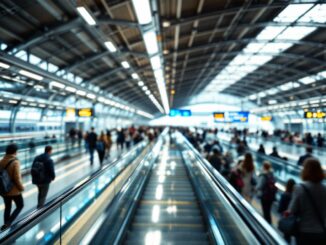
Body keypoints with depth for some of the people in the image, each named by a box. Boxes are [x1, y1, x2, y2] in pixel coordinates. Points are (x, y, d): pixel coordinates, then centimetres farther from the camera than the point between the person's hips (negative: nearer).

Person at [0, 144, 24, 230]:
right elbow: (17, 178, -22)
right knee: (20, 206, 14)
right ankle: (8, 223, 3)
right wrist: (21, 187, -7)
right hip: (14, 190, -6)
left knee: (7, 207, 21)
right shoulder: (15, 162, -21)